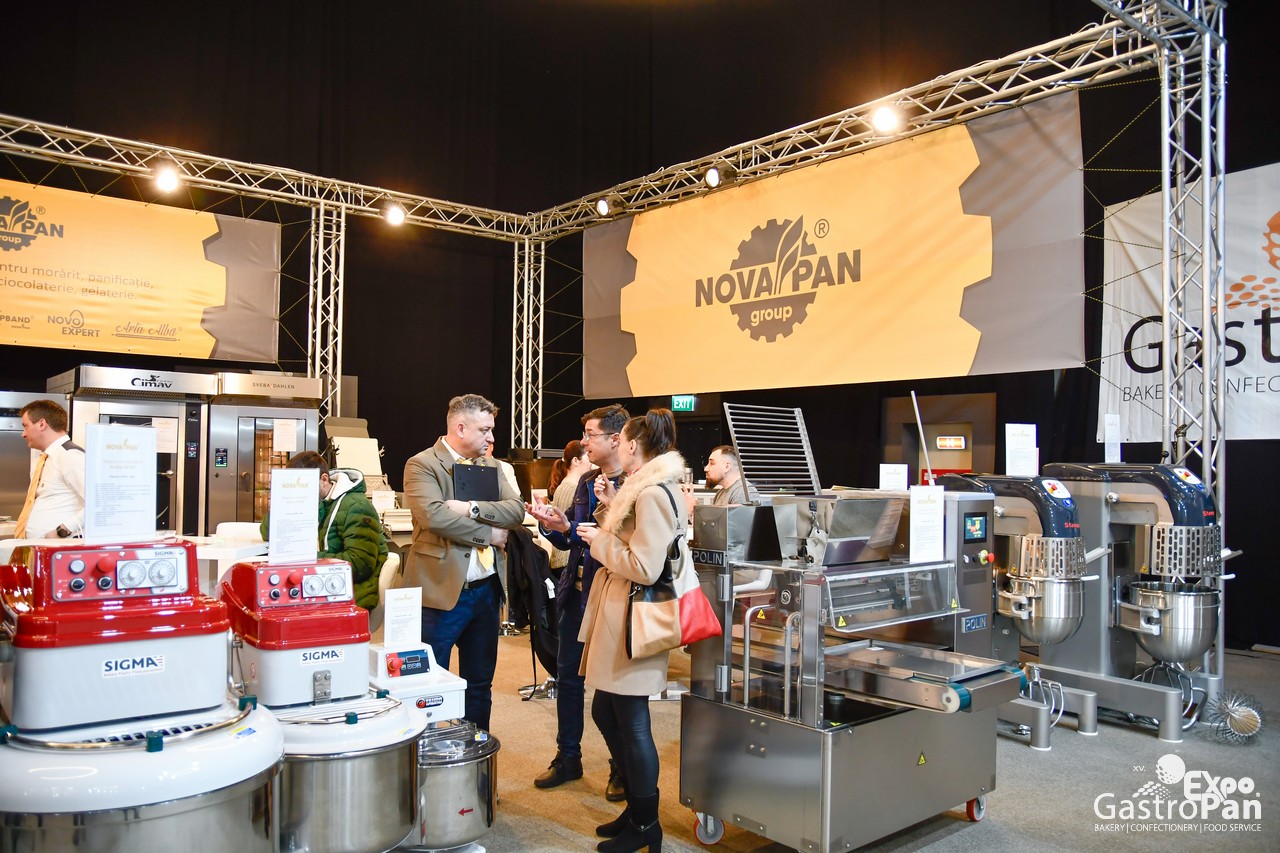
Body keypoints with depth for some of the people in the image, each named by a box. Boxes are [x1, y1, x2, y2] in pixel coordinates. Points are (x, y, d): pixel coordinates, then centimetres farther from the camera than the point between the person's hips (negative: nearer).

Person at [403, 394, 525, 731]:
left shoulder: (490, 466, 11)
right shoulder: (421, 465, -8)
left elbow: (516, 510, -1)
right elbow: (434, 515, -23)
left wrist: (473, 508, -17)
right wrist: (489, 533, -14)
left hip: (486, 589, 6)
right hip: (441, 590, -6)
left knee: (480, 684, 17)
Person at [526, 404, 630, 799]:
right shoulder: (586, 482, 10)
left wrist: (569, 529, -26)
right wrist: (550, 524, -5)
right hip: (575, 594, 8)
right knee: (568, 678, 16)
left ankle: (621, 768, 24)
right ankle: (568, 758, 33)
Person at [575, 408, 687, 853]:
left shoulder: (652, 493, -20)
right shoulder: (645, 488, 12)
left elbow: (644, 567, -24)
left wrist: (600, 540, -13)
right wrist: (614, 507, 10)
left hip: (632, 621, -10)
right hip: (618, 617, 10)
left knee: (631, 723, 2)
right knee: (605, 713, 18)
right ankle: (636, 806, 32)